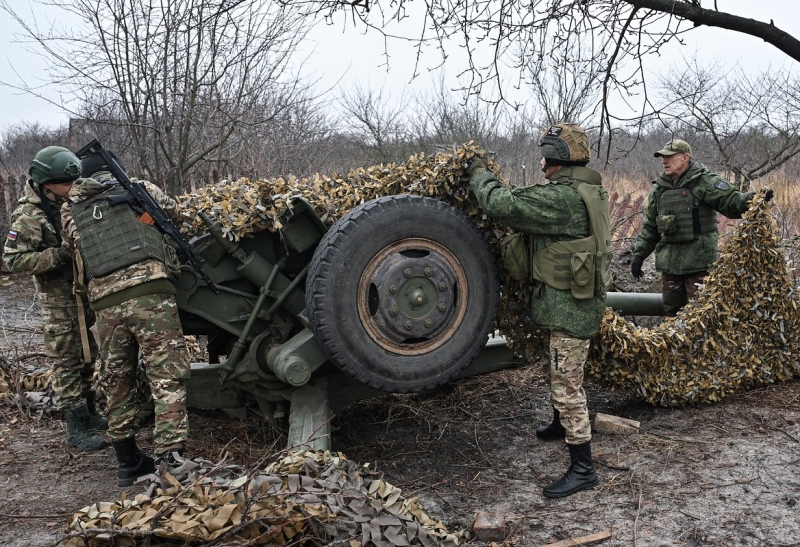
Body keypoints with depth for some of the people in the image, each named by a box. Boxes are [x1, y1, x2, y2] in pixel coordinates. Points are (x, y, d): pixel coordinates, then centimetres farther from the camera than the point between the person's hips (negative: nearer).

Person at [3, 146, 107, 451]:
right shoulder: (28, 216, -16)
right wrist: (59, 255, -26)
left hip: (86, 294, 8)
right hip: (59, 302, -8)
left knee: (87, 358, 16)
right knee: (67, 364, -2)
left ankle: (88, 415, 31)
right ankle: (76, 431, 5)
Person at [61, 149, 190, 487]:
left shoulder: (70, 210, 19)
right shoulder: (140, 189, 14)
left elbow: (75, 244, 19)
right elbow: (171, 210, 26)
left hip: (106, 303, 3)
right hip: (149, 293, -3)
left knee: (118, 382, 17)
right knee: (167, 379, -4)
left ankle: (127, 462, 25)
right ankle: (170, 461, -12)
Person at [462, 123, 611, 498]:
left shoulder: (560, 198, -24)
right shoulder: (588, 192, 9)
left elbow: (502, 205, -25)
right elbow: (530, 208, 14)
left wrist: (478, 172, -9)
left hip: (569, 307, -11)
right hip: (576, 301, 11)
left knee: (567, 384, -4)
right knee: (557, 372, 28)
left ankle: (583, 469, 4)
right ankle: (562, 424, 50)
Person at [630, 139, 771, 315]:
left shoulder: (704, 182, -6)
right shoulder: (659, 188, 11)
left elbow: (732, 201, -14)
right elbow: (650, 226, 16)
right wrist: (639, 254, 11)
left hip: (699, 261, -6)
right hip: (669, 261, 6)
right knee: (672, 311, 14)